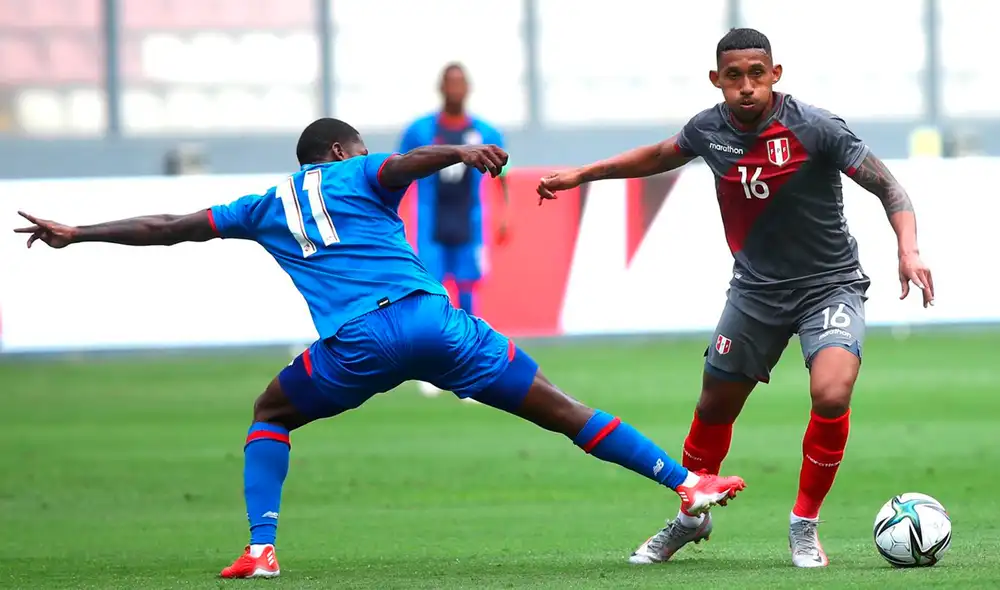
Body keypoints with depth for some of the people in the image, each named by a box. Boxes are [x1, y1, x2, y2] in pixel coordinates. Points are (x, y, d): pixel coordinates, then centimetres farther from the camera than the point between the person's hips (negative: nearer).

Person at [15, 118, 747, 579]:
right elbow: (412, 161, -6)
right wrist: (461, 152, -23)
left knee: (271, 414, 27)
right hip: (430, 319, -1)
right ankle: (687, 482, -1)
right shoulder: (360, 175, 19)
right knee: (555, 407, 3)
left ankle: (260, 549, 10)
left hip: (354, 346, 1)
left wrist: (75, 235, 36)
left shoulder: (267, 206, 25)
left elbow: (166, 228, 28)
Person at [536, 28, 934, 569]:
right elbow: (660, 156, 16)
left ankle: (804, 526, -5)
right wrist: (580, 175, 18)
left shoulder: (814, 129, -22)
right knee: (715, 405, 11)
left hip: (830, 282, -4)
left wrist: (908, 250, -34)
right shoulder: (709, 130, -7)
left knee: (831, 394, -27)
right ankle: (691, 519, 39)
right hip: (756, 286, 4)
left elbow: (889, 188, -18)